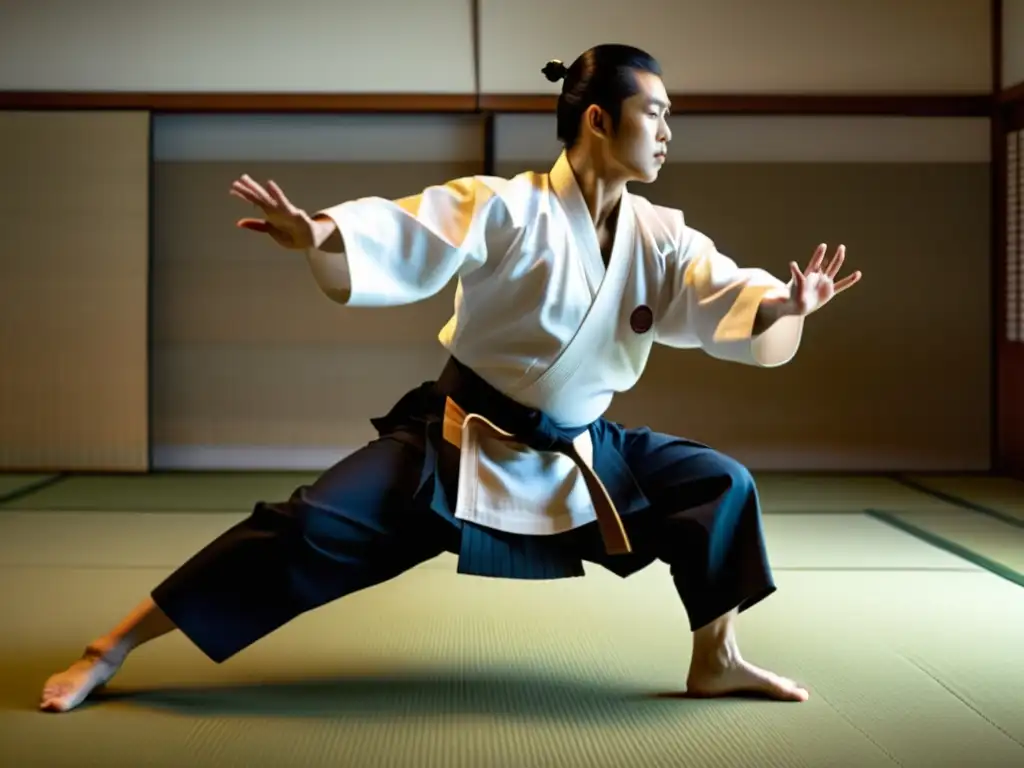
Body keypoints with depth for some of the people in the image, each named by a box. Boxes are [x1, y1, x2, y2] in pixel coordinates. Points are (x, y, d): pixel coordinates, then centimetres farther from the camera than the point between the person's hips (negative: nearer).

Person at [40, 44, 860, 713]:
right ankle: (108, 653, -7)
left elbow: (747, 320, -13)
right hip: (458, 442, -5)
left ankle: (716, 658, 17)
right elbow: (375, 253, -25)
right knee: (311, 529, -16)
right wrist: (315, 238, -49)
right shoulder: (507, 209, -18)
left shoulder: (661, 239, -4)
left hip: (581, 452, 5)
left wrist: (788, 304, -38)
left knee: (720, 487, -1)